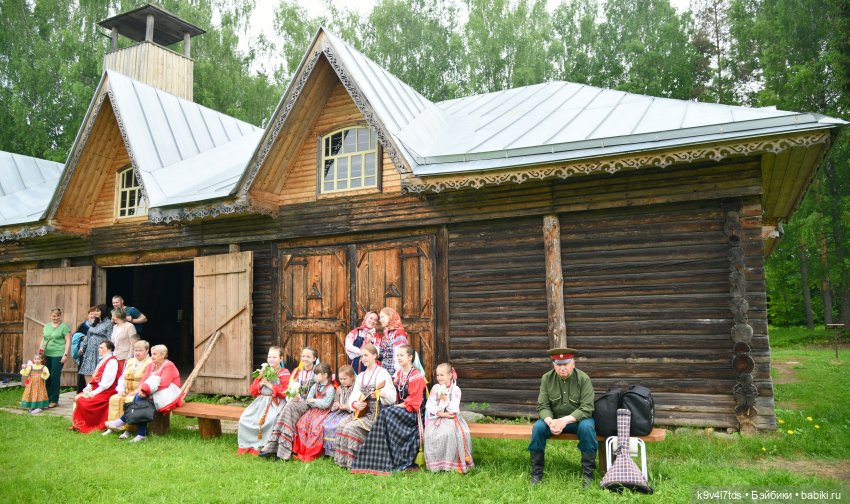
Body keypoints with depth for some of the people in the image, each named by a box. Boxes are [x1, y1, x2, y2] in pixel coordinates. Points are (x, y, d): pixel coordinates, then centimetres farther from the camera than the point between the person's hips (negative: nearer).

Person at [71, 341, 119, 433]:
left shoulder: (112, 361, -14)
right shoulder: (103, 360, 17)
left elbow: (106, 382, -20)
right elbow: (94, 378, 18)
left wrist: (94, 393, -19)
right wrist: (88, 388, 2)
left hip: (105, 393, -10)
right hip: (95, 390, 10)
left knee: (83, 401, -18)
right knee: (77, 398, -1)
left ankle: (85, 426, -3)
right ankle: (77, 424, 1)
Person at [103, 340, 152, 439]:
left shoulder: (150, 363, -7)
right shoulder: (130, 362, 19)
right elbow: (122, 377, 19)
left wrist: (136, 392, -22)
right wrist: (121, 389, 1)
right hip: (127, 392, 7)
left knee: (129, 401, -32)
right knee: (114, 399, -18)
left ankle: (127, 429, -26)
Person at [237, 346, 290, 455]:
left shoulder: (284, 373, 0)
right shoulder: (263, 371, 16)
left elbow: (285, 392, -11)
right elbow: (252, 391, 16)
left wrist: (271, 386, -13)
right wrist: (260, 384, -4)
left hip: (276, 402, -6)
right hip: (261, 401, 6)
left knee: (270, 420, -35)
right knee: (244, 419, -14)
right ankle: (247, 445, 1)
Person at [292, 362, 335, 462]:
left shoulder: (330, 388, -9)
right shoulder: (314, 386, 11)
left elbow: (326, 404, -16)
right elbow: (308, 401, 5)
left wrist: (314, 401, -8)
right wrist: (319, 404, -10)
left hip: (323, 412, -6)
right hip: (313, 410, 6)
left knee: (316, 426, -27)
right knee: (301, 424, -13)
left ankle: (311, 454, -16)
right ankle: (300, 450, -5)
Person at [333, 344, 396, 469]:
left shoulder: (382, 373, -8)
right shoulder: (361, 376, 15)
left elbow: (392, 398, -17)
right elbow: (353, 396, 11)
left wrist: (381, 393, -37)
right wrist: (355, 404, -12)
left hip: (376, 413, -7)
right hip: (361, 412, 7)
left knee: (351, 427, -23)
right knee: (341, 425, -13)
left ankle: (354, 462, -8)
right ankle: (343, 460, -3)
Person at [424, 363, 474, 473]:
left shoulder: (455, 390, 2)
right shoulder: (435, 388, 8)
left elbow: (454, 409, -6)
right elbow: (429, 405, -1)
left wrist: (445, 399, -18)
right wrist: (440, 413, -14)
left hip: (451, 418, -1)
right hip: (436, 417, 1)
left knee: (450, 432, -32)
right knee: (431, 433, -28)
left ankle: (451, 462, -18)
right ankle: (435, 463, -16)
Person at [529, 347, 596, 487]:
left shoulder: (583, 379, -15)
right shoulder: (546, 378, -8)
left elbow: (586, 408, -21)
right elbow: (543, 406, -8)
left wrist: (565, 420, -34)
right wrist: (550, 421, -31)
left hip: (578, 419, -2)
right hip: (554, 419, 2)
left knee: (587, 427, -34)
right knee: (538, 427, -25)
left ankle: (588, 474, -17)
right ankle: (536, 474, -11)